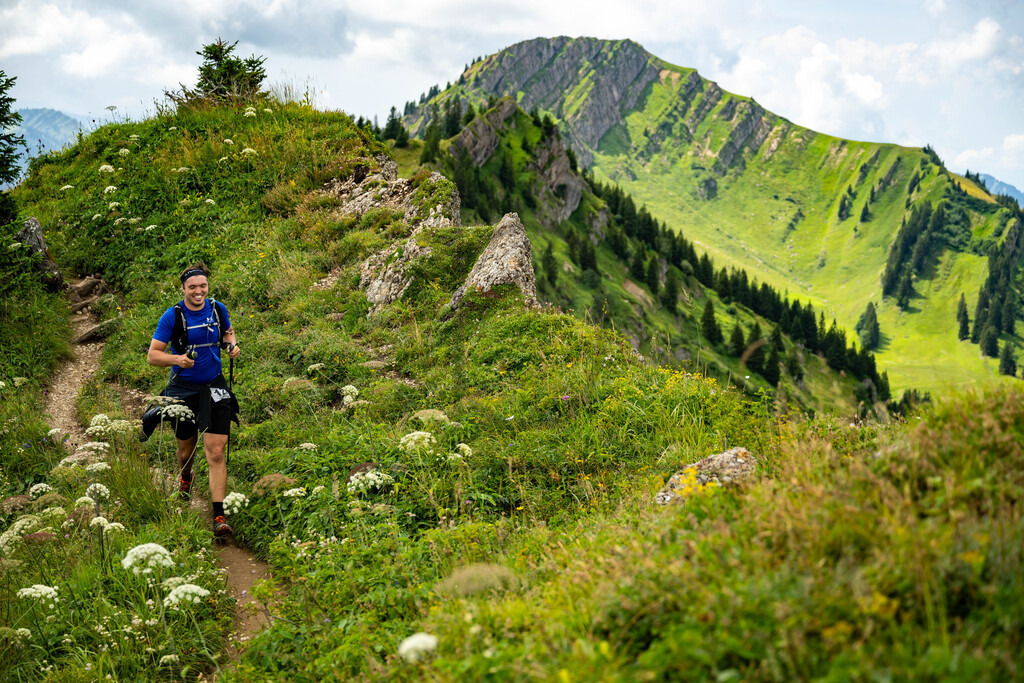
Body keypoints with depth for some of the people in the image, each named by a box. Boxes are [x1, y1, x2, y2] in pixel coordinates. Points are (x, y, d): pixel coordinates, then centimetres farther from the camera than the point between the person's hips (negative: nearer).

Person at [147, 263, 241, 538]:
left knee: (216, 452, -10)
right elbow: (152, 355, -11)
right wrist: (177, 359, -30)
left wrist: (233, 345, -3)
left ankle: (219, 516, -10)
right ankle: (185, 479, 53)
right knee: (186, 449, 16)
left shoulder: (218, 309, -2)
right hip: (183, 389, -1)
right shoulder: (172, 316, -12)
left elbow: (228, 332, 20)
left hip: (214, 387, 1)